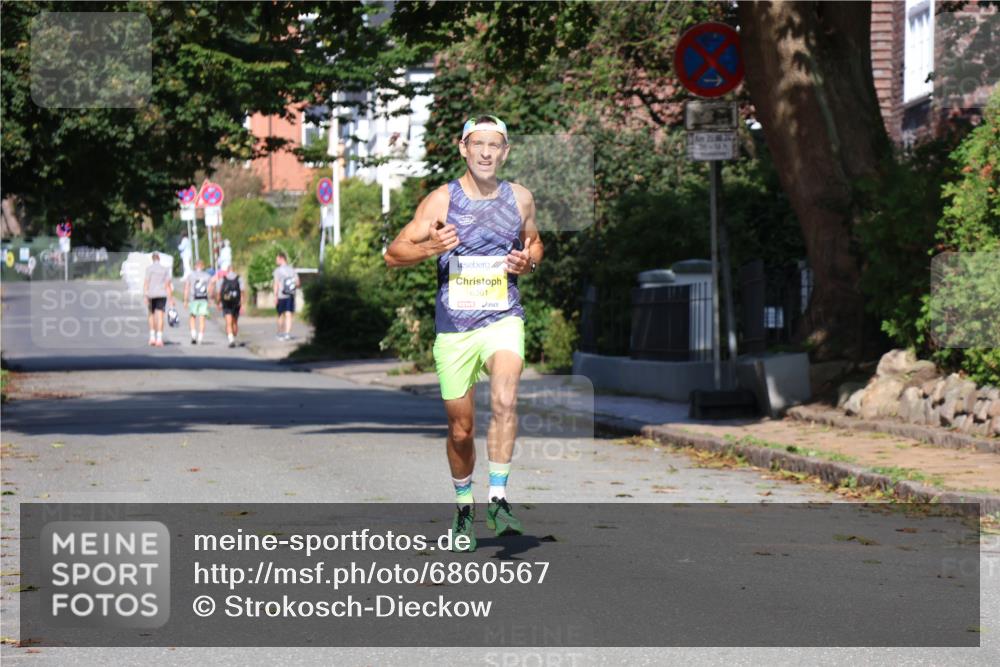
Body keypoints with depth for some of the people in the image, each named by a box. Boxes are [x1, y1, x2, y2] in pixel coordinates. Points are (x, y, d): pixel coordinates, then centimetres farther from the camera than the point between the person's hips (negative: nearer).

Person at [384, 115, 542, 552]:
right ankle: (464, 508, 30)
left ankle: (498, 499, -21)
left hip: (502, 321, 0)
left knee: (505, 401, -27)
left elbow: (534, 243, 24)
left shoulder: (520, 199, 5)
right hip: (453, 327, 0)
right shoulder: (441, 200, -4)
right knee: (460, 429, 8)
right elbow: (393, 254, -4)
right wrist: (430, 249, -24)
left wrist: (528, 262, 0)